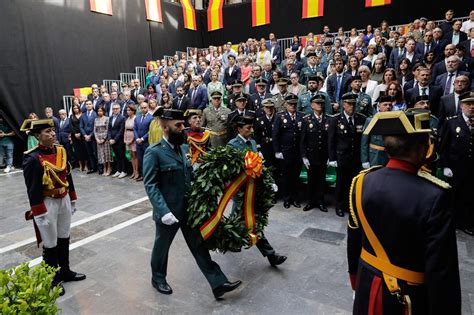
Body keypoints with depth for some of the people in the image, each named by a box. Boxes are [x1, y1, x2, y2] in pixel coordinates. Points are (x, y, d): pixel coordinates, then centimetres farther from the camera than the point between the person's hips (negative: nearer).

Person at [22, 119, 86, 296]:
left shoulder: (61, 150, 1)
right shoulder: (32, 158, -19)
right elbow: (33, 189, -18)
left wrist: (72, 200, 13)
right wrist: (39, 214, -17)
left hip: (64, 200, 6)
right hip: (47, 204, -6)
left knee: (64, 238, 19)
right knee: (50, 244, 8)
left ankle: (65, 271, 37)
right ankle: (53, 280, 26)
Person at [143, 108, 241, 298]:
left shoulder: (181, 148, 7)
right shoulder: (154, 152, -16)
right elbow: (150, 185, -20)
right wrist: (163, 211, -28)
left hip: (188, 208, 6)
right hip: (168, 212, -6)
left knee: (199, 246, 11)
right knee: (162, 246, 17)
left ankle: (218, 284, 18)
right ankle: (158, 279, 42)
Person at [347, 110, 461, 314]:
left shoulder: (363, 182, -13)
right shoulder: (433, 196, -27)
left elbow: (353, 239, -1)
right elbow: (442, 270, -22)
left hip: (368, 285, 4)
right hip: (408, 297, -3)